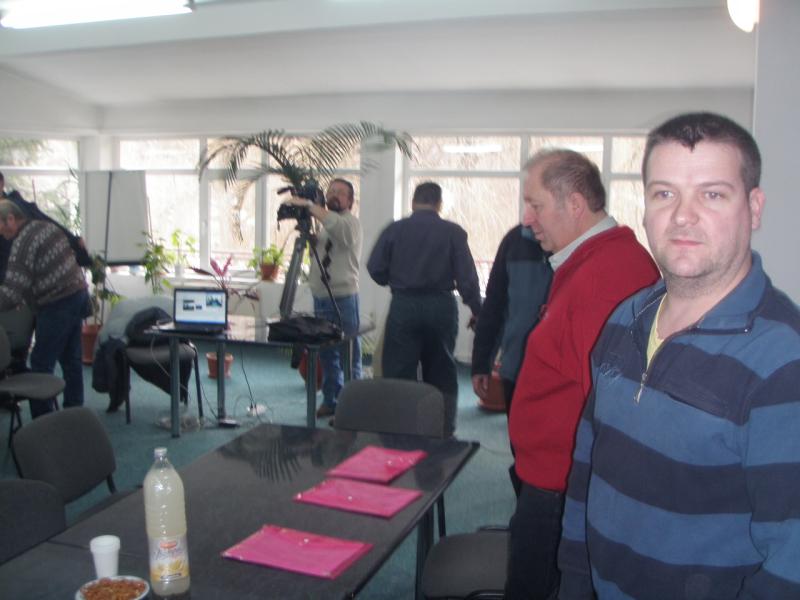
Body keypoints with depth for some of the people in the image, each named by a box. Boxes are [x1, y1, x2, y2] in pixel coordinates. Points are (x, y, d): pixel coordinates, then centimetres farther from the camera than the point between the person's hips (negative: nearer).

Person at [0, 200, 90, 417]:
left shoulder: (22, 243, -15)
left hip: (58, 305, -9)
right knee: (71, 360, 14)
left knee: (41, 363, -2)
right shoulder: (48, 226, 12)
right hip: (78, 293, 9)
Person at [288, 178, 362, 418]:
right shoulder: (325, 225, 18)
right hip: (320, 297, 8)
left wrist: (308, 205, -28)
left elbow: (336, 224, -30)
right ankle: (330, 402, 22)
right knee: (326, 354, 13)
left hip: (343, 298, -8)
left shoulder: (350, 222, -6)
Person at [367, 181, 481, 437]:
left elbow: (375, 268, -1)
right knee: (442, 376, 14)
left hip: (404, 306, -1)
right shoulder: (453, 232, -3)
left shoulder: (394, 229, 0)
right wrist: (478, 312, 4)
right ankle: (443, 433, 20)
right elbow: (467, 277, -5)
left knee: (398, 373, 6)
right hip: (442, 306, 1)